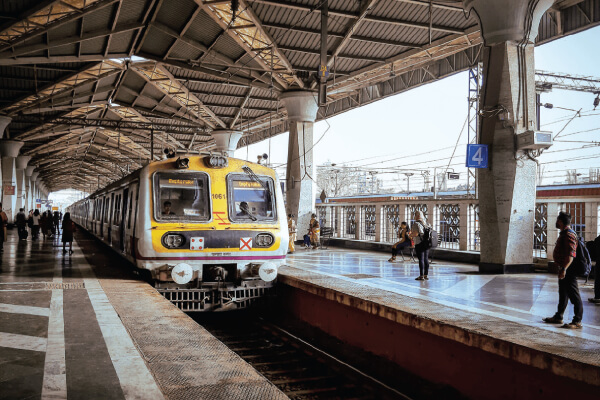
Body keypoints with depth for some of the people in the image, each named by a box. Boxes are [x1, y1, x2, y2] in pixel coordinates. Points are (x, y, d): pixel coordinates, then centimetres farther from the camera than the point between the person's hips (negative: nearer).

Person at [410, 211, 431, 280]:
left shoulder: (416, 223, -10)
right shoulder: (426, 223, 13)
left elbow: (415, 233, -20)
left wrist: (410, 236, -1)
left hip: (419, 244, -7)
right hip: (427, 243, 7)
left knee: (421, 259, -5)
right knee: (426, 259, 9)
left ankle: (421, 276, -4)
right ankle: (426, 275, 13)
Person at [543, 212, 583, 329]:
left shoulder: (569, 234, -18)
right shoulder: (564, 233, 16)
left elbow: (571, 254, -26)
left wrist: (564, 269, -30)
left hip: (568, 270, -11)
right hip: (564, 269, 11)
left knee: (574, 295, -6)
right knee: (563, 294, 18)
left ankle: (577, 322, -2)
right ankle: (558, 317, 29)